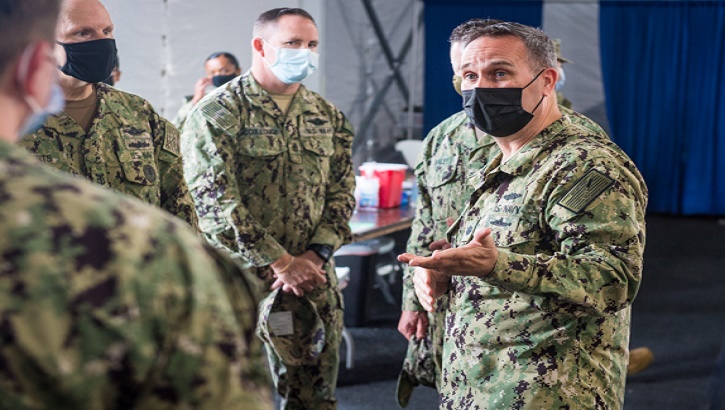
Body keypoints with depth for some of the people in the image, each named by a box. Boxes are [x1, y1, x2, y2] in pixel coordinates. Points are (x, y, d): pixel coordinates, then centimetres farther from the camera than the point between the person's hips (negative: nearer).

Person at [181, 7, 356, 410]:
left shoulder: (329, 117, 10)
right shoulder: (217, 113, -7)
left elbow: (342, 192, 8)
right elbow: (215, 201, -15)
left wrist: (313, 257, -7)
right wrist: (280, 263, -16)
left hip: (312, 276, 5)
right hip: (236, 274, -4)